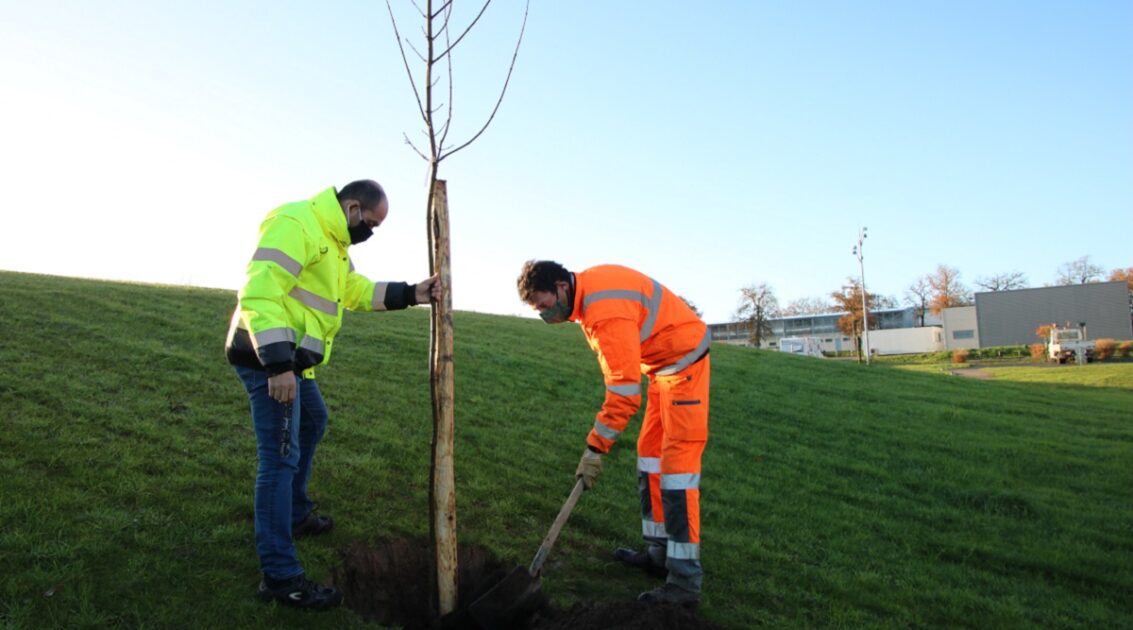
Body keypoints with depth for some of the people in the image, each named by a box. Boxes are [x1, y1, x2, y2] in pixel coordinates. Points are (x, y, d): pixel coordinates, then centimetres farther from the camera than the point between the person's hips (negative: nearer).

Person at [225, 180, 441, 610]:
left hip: (292, 359, 11)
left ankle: (296, 515, 44)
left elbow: (356, 291, 17)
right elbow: (259, 292, -27)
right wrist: (278, 363, -31)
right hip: (268, 357, -11)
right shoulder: (295, 223, -18)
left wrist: (409, 294, 5)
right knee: (280, 457, -11)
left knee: (312, 422, 27)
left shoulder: (333, 240, 16)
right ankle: (280, 577, -6)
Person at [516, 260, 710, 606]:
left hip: (683, 363, -10)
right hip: (664, 364, 10)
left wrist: (595, 448, -24)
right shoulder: (587, 288, 1)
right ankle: (659, 552, 21)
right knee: (650, 452, 12)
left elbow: (625, 387, -30)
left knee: (677, 460, -13)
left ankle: (685, 581, -9)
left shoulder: (606, 309, -29)